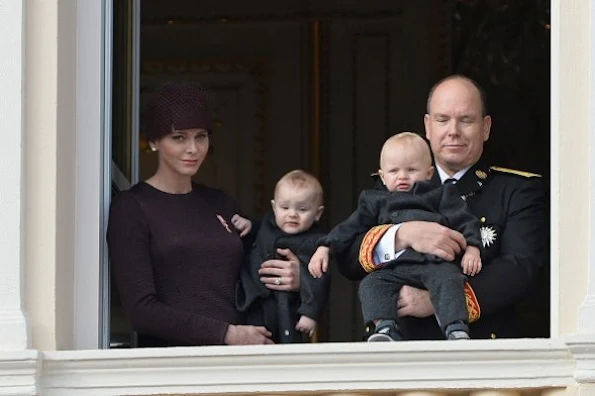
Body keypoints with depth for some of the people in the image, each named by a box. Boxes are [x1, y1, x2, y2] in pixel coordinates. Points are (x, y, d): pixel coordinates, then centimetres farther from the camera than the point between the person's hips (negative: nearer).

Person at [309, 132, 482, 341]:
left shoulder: (441, 195, 20)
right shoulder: (375, 200, 27)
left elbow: (465, 221, 12)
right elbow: (351, 227, 25)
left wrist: (472, 248, -5)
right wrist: (325, 247, 14)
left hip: (435, 263, -3)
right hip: (393, 267, 3)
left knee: (447, 279, -33)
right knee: (371, 284, -24)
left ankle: (456, 329, -43)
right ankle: (385, 328, -35)